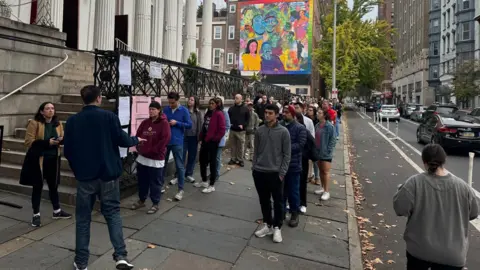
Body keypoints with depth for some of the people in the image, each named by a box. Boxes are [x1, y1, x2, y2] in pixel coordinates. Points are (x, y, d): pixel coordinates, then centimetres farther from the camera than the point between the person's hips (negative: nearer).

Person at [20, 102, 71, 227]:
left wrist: (61, 140, -9)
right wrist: (47, 142, -25)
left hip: (53, 159, 5)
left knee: (53, 185, 15)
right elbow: (28, 142, -14)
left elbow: (62, 137, 16)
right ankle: (36, 215, 16)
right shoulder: (34, 123, -11)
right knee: (37, 186, 4)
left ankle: (57, 211, 28)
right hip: (38, 159, -5)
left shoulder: (57, 124, 5)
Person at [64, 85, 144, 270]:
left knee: (83, 218, 13)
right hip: (108, 174, -1)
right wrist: (136, 140, 15)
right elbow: (122, 140, -7)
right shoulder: (109, 116, -9)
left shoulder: (72, 120, -1)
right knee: (112, 213, 10)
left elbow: (67, 151, 3)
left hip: (84, 175, 2)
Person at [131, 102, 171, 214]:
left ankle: (155, 204, 16)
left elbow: (165, 139, -18)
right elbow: (138, 135, 14)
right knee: (142, 181, 17)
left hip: (156, 159, -6)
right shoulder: (145, 122, 9)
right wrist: (140, 148, 2)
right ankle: (141, 200, 33)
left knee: (155, 182, 4)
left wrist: (153, 150, -16)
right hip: (142, 157, 7)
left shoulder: (164, 123, -10)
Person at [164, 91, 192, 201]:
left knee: (179, 166, 0)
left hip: (177, 142, -4)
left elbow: (189, 125, -5)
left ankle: (180, 190, 5)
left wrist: (177, 123, -15)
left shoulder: (184, 110, -5)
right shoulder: (166, 109, 5)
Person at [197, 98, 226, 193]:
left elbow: (222, 130, -18)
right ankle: (204, 181, 32)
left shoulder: (219, 114, -12)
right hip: (205, 141, 9)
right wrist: (201, 138, 12)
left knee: (212, 162, 0)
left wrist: (214, 139, -13)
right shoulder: (208, 113, 13)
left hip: (213, 142, -8)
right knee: (202, 160, 15)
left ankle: (212, 185, 11)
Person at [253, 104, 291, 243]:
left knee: (278, 201, 8)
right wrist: (254, 167, 4)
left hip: (275, 173, -3)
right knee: (264, 200, 14)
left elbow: (286, 154, -6)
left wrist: (282, 172, -9)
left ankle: (277, 227, 23)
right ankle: (267, 224, 30)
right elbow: (256, 151, 9)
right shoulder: (259, 130, 2)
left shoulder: (283, 131, -7)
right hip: (259, 172, 3)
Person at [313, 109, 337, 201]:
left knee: (326, 172, -2)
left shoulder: (329, 126, -15)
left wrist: (329, 150, -16)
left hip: (326, 153, -7)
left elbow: (333, 140, -13)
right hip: (318, 151, 7)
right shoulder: (317, 125, 4)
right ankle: (323, 187, 30)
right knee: (321, 170, 17)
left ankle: (327, 191, 4)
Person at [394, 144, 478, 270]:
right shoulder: (462, 186, -8)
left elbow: (400, 208, -16)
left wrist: (403, 189, 1)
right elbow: (473, 213, 5)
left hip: (419, 250, -1)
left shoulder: (415, 182, -17)